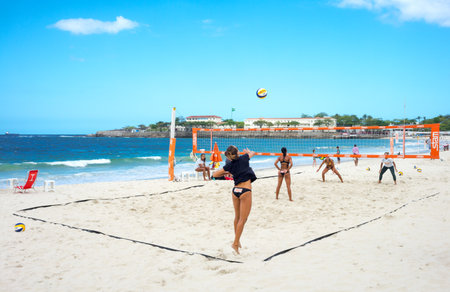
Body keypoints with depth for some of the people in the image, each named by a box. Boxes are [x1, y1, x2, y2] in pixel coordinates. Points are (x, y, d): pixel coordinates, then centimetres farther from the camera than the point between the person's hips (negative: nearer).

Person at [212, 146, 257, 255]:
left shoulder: (230, 165, 3)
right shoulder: (244, 158, -3)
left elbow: (215, 174, 8)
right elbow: (252, 153, 19)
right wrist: (248, 151, 41)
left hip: (235, 190, 4)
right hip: (245, 191, -4)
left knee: (237, 217, 19)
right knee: (242, 219, 0)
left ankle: (237, 240, 31)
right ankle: (236, 243, -1)